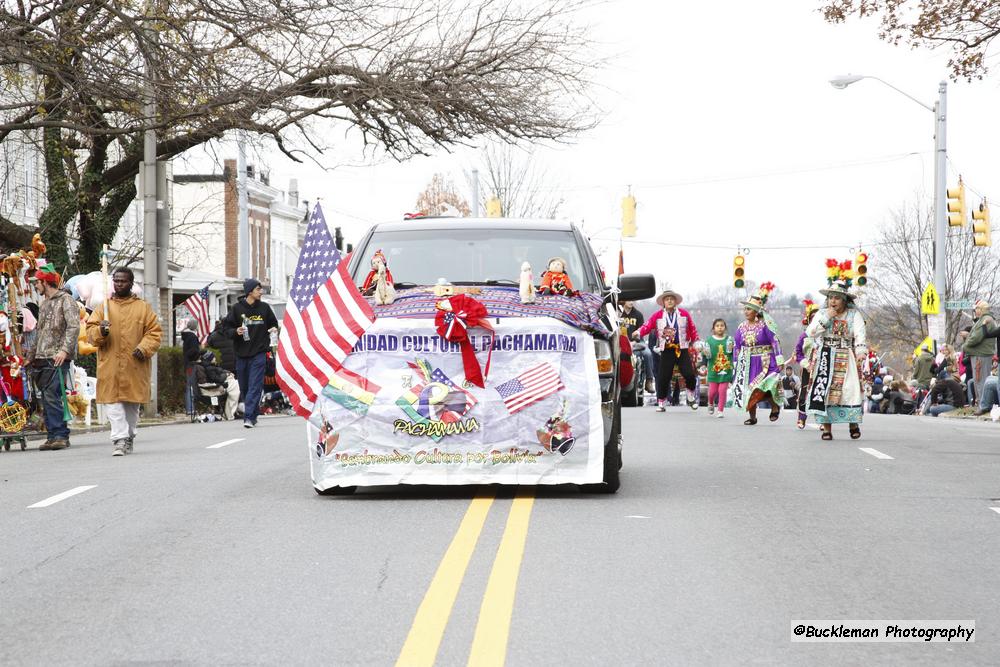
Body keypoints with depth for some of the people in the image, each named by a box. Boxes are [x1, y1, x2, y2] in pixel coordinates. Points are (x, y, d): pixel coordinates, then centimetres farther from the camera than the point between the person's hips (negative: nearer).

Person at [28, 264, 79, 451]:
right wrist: (31, 356, 26)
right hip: (42, 359, 8)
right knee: (46, 399, 5)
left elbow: (74, 327, -14)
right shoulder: (44, 305, 23)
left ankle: (61, 436, -16)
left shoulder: (65, 300, -3)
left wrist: (64, 350, -24)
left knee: (52, 397, -16)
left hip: (57, 359, -8)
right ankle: (53, 436, 7)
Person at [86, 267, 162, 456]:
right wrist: (100, 331, -18)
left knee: (132, 404, 9)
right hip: (110, 367, 0)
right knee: (114, 404, -10)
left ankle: (128, 437, 23)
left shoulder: (143, 307, 8)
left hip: (135, 367, 1)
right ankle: (119, 439, -14)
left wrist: (144, 348, -12)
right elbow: (90, 332, 5)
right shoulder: (103, 307, 9)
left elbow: (154, 332, 5)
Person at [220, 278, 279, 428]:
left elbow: (274, 324, 19)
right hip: (242, 354, 1)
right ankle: (254, 414, 21)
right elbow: (226, 326, 3)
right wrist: (235, 331, -15)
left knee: (255, 386, -11)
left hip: (259, 353, -1)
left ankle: (249, 417, -17)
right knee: (244, 387, 6)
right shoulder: (237, 308, 0)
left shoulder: (264, 308, 5)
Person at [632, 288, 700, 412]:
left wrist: (695, 343, 11)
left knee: (689, 374, -7)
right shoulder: (657, 316, 3)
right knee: (663, 377, -2)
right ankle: (661, 403, 8)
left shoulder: (684, 314, 6)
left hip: (682, 350, 0)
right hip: (666, 351, 0)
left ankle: (691, 397, 17)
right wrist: (638, 333, -22)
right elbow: (647, 326, -5)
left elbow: (692, 329, 12)